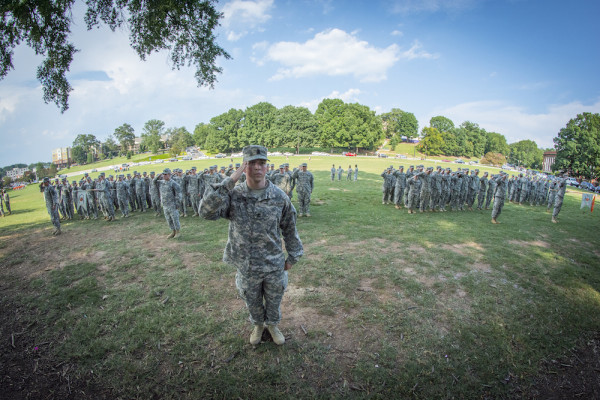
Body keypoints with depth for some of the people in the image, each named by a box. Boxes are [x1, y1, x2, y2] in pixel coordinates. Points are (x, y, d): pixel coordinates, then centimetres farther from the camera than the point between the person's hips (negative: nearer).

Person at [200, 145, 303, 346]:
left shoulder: (280, 197, -11)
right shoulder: (233, 195, -13)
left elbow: (289, 229, 0)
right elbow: (206, 211, -30)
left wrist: (292, 257, 6)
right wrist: (230, 181, -31)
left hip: (275, 266, 0)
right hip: (247, 267, 0)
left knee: (274, 301, 22)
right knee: (252, 302, 24)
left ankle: (272, 325, 52)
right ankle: (258, 325, 54)